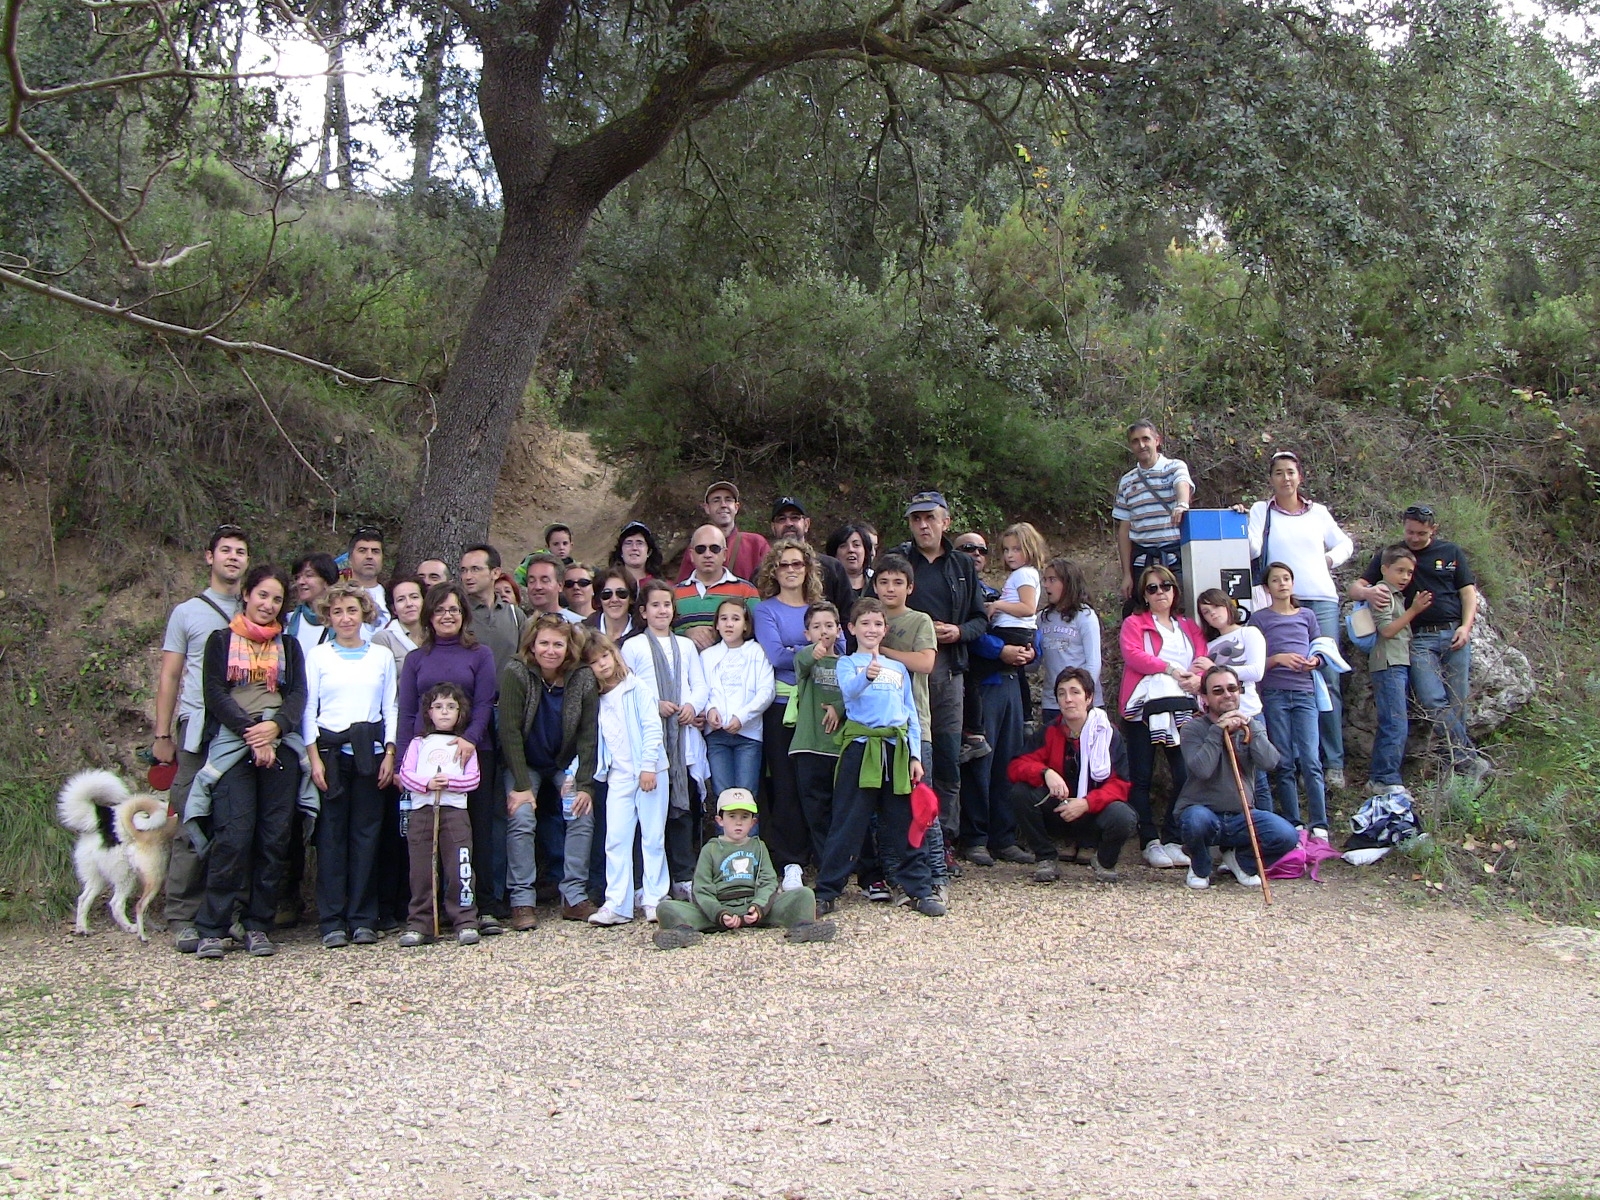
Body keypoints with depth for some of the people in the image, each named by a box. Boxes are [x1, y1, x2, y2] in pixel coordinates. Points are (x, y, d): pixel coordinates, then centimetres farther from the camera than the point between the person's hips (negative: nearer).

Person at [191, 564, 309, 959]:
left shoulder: (288, 645, 19)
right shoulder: (221, 640, 11)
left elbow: (298, 695, 8)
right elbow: (215, 693, 0)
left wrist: (275, 726, -12)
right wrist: (251, 733, -12)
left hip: (280, 745, 3)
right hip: (232, 745, -3)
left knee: (274, 838, -2)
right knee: (233, 835, -14)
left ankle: (258, 927, 5)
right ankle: (212, 930, -8)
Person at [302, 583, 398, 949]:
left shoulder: (382, 656, 11)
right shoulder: (318, 657, 7)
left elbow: (390, 709, 10)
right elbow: (308, 710, 4)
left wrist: (389, 754, 0)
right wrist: (314, 758, -5)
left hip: (369, 749, 1)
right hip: (329, 748, -1)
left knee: (367, 831, 1)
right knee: (331, 833, -2)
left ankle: (363, 919, 6)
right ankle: (332, 921, 2)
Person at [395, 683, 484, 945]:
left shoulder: (465, 745, 14)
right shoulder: (418, 743, 16)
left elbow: (473, 779, 4)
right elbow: (405, 774, 6)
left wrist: (449, 782, -12)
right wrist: (426, 783, -12)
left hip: (455, 810, -1)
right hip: (421, 810, 1)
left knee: (459, 869, -7)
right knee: (421, 870, 1)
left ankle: (466, 922, -2)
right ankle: (419, 924, 6)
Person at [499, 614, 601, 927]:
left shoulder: (583, 678, -14)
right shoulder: (515, 673, -20)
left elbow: (588, 734, -10)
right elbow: (510, 731, -20)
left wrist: (585, 785, -16)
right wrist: (521, 786, -23)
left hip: (566, 763, 2)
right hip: (524, 763, -2)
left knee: (582, 815, -13)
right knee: (521, 817, -20)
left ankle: (575, 897, -4)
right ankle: (522, 901, -13)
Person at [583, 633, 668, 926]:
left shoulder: (636, 689, -2)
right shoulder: (595, 700, 11)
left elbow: (652, 727, -8)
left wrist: (649, 766, -14)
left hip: (648, 774, -4)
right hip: (618, 778, 4)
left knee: (653, 838, 2)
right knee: (616, 840, -2)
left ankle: (655, 900, 9)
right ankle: (616, 904, 0)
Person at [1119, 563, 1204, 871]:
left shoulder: (1189, 627, 23)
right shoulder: (1134, 624, 12)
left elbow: (1203, 659, 10)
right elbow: (1132, 654, -6)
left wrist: (1197, 678, -13)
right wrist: (1170, 668, -14)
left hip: (1183, 707, 3)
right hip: (1144, 705, -3)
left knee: (1185, 776, -6)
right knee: (1141, 778, -5)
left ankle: (1172, 841, 1)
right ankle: (1151, 842, 0)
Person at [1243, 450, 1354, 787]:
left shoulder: (1318, 512, 16)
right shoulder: (1261, 510, 10)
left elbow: (1345, 544, 27)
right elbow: (1252, 550, -3)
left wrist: (1331, 559, 8)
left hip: (1322, 601, 1)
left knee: (1328, 679, -5)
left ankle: (1334, 762, -3)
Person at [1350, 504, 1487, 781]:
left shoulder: (1450, 552, 14)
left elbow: (1468, 591, 13)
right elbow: (1354, 589, 6)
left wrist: (1466, 627, -3)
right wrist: (1367, 592, -19)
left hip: (1454, 635, 1)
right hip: (1418, 639, -1)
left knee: (1457, 702, -1)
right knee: (1433, 701, -17)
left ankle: (1459, 759, 6)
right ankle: (1468, 757, -16)